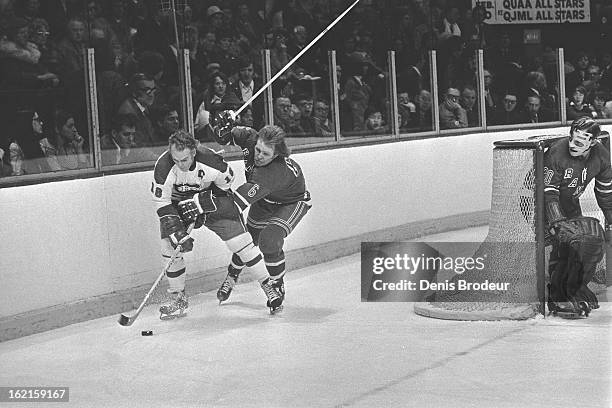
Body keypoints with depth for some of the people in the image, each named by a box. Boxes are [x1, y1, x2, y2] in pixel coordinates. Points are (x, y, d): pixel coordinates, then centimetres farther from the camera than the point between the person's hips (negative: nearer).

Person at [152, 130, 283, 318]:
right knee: (170, 248, -11)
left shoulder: (211, 161, -32)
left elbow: (224, 188, -12)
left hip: (213, 199, -1)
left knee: (240, 242, -10)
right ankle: (178, 299, 8)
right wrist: (177, 233, -28)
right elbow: (162, 204, -22)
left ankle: (268, 286, 5)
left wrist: (201, 205, -21)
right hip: (177, 203, 1)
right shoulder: (163, 166, -30)